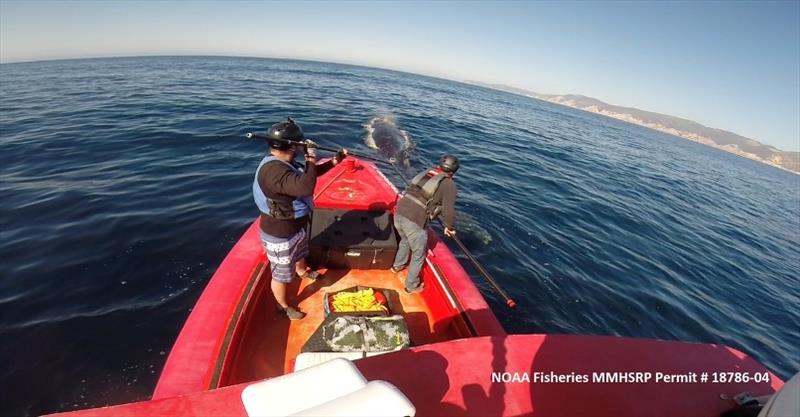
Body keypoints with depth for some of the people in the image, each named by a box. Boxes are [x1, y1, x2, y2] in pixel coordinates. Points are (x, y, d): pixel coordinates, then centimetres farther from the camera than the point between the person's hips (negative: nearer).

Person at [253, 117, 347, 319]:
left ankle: (302, 272, 69)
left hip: (296, 226, 10)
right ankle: (284, 307, 37)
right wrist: (311, 158, -34)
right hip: (280, 235, -10)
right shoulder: (274, 170, -35)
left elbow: (311, 173, 14)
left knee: (300, 253, 38)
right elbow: (305, 187, -48)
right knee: (281, 275, 14)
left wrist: (336, 159, 10)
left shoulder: (285, 163, -2)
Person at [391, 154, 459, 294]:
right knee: (419, 254, 16)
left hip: (399, 213, 7)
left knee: (405, 240, 35)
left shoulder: (426, 173, 16)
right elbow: (448, 210, -8)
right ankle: (411, 286, 31)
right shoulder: (449, 185, -2)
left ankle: (397, 266, 56)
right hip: (414, 222, -7)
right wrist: (450, 227, 12)